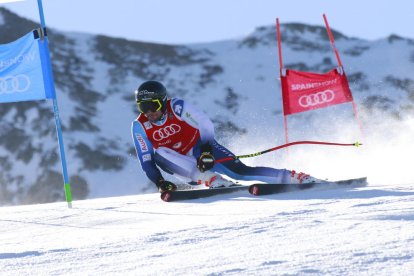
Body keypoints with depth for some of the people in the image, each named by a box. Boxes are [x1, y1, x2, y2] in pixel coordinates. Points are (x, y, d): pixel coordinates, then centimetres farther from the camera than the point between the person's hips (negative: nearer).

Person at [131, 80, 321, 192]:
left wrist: (206, 151, -23)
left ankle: (291, 177, -13)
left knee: (240, 172, -21)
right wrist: (159, 182, -24)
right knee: (159, 154, -28)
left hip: (202, 149, -2)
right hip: (188, 165, 2)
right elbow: (146, 160, -9)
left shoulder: (177, 107, -17)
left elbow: (206, 127, -11)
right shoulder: (140, 127, -11)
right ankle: (209, 179, -34)